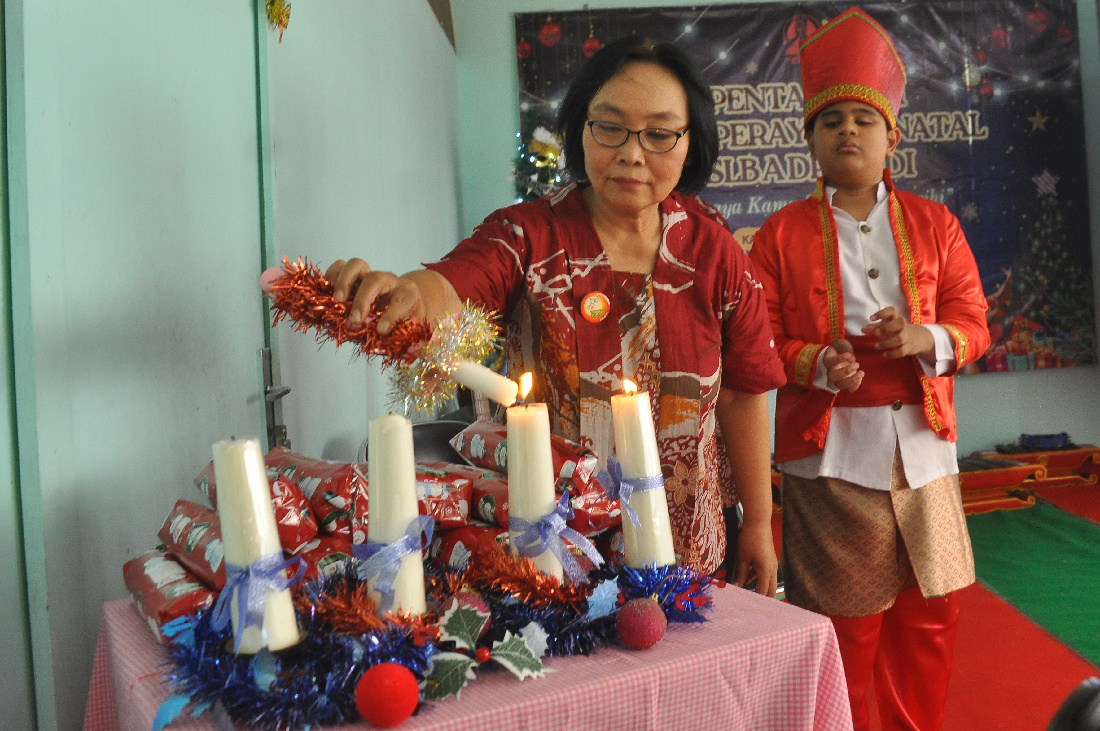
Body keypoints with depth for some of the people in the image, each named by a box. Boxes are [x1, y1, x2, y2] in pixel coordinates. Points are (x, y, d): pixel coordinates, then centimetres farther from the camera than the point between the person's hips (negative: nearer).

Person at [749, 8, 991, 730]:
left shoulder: (934, 224, 8)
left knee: (930, 614, 13)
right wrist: (819, 364, -21)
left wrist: (924, 338, -15)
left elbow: (973, 324, 7)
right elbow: (762, 343, -1)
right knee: (845, 624, 5)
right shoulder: (782, 232, 2)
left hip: (922, 447, 3)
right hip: (828, 452, -3)